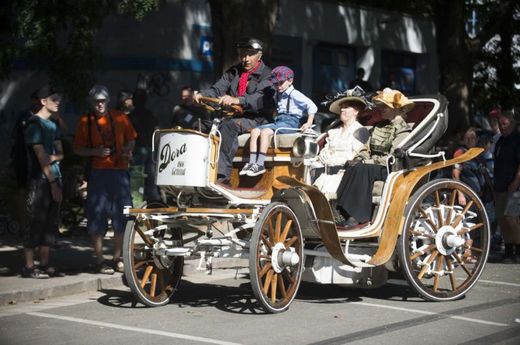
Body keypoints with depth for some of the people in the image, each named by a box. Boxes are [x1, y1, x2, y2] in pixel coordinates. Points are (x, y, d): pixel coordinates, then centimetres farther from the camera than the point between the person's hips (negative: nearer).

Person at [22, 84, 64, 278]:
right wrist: (53, 183, -15)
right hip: (40, 181, -8)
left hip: (53, 179, 8)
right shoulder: (34, 124, -8)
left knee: (50, 224, 8)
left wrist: (52, 157, -12)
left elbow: (60, 154, 11)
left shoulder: (53, 125, 17)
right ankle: (29, 267, -5)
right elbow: (41, 156, -13)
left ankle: (44, 264, 14)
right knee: (35, 224, -7)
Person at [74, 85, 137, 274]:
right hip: (98, 173, -2)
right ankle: (99, 260, 5)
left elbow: (131, 139, 15)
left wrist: (128, 149, -6)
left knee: (121, 216, 6)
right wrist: (95, 151, -13)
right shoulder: (85, 121, 1)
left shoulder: (120, 118, 7)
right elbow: (78, 149, 4)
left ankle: (117, 258, 20)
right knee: (97, 216, -3)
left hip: (120, 171, 2)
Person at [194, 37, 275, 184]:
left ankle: (222, 176, -38)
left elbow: (262, 99, -20)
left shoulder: (266, 75, 0)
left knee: (229, 125, -34)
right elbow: (217, 89, 7)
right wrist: (202, 95, -17)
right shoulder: (233, 72, 20)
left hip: (257, 119, -6)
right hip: (234, 117, 6)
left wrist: (237, 100, -36)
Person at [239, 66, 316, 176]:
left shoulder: (294, 94, -5)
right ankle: (252, 163, -18)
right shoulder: (279, 95, 21)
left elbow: (312, 106, -11)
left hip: (290, 122, -8)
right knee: (254, 131, -10)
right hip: (279, 121, 9)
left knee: (265, 132, -28)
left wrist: (308, 123, -15)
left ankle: (260, 164, -31)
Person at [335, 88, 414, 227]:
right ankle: (342, 211, -32)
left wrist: (369, 161, -18)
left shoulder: (403, 129, -4)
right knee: (352, 167, -25)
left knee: (362, 169, -33)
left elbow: (392, 158, -14)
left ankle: (359, 217, -35)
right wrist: (360, 158, -5)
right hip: (373, 165, 6)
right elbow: (367, 149, 17)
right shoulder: (379, 126, 20)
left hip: (391, 169, -6)